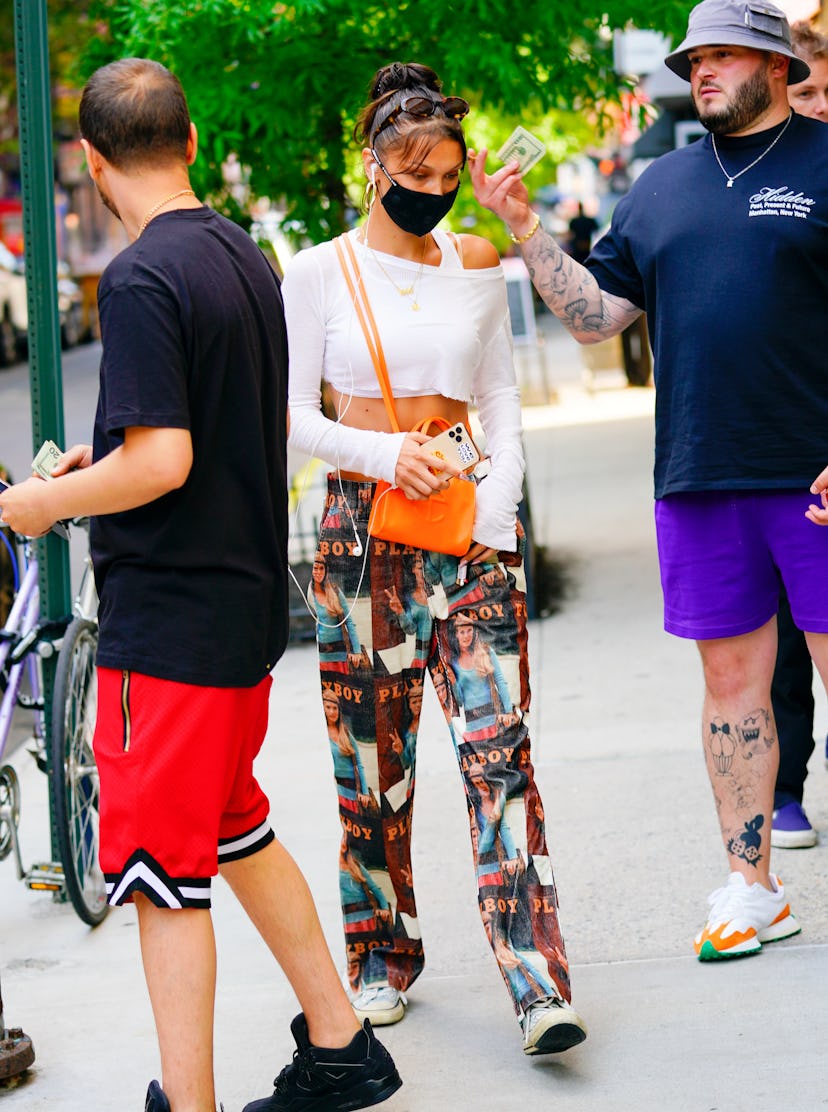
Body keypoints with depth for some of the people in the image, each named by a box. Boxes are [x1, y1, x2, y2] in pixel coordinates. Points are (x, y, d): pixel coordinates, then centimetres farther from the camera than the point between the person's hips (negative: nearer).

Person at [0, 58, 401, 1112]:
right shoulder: (245, 257, 9)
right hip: (246, 594, 9)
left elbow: (161, 462, -24)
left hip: (168, 622, -9)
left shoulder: (140, 280, -18)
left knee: (165, 874, -1)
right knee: (234, 827, 22)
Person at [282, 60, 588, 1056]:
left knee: (497, 742, -8)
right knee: (374, 748, 4)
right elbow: (292, 414, 1)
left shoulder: (475, 268, 11)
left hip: (468, 521, 1)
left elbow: (501, 394, 14)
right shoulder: (318, 272, 3)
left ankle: (537, 977, -12)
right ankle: (383, 956, 20)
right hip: (362, 522, -1)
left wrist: (501, 493, -2)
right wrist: (380, 453, -15)